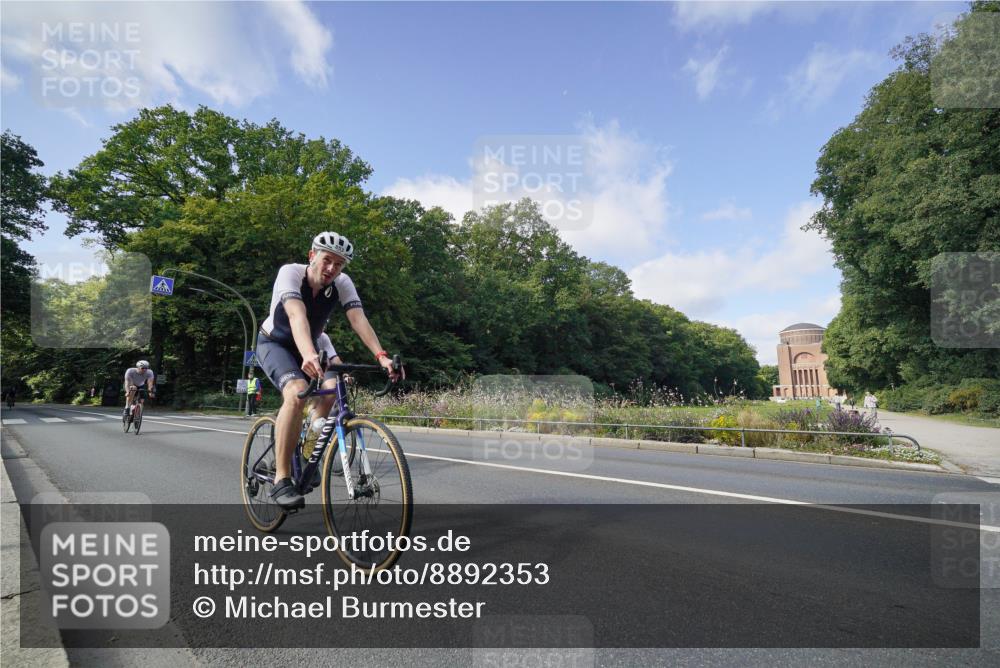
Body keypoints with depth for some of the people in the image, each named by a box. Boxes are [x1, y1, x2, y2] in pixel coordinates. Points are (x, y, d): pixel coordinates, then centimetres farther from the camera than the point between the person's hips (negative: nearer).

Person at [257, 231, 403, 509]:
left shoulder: (343, 284, -18)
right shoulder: (290, 273, -28)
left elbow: (359, 319, -31)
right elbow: (297, 316, -45)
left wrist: (381, 356, -48)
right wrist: (309, 356, -63)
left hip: (311, 345, 4)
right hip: (274, 343, -4)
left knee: (333, 388, -24)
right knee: (297, 391, -33)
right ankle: (281, 480, -23)